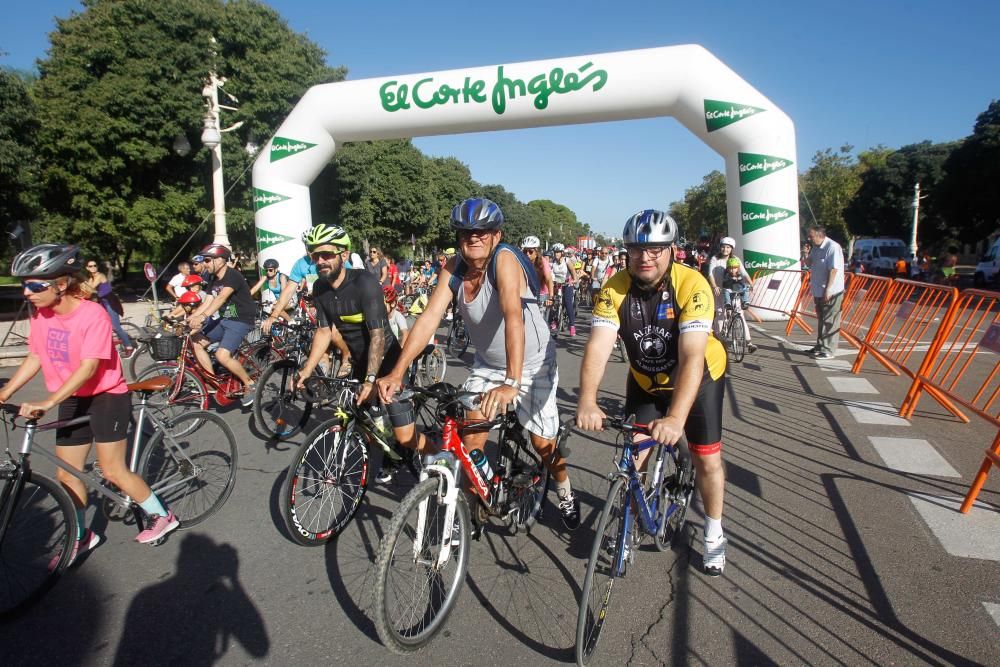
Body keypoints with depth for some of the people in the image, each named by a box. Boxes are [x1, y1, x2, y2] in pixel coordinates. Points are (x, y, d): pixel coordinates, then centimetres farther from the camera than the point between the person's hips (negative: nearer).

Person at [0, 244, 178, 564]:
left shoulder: (93, 314, -23)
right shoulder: (40, 316, -3)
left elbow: (89, 367, -28)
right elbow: (34, 358, 6)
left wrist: (48, 402, -34)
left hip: (107, 397, -7)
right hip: (73, 401, 7)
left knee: (113, 471, -4)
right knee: (65, 475, 10)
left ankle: (162, 516, 15)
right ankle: (80, 537, 29)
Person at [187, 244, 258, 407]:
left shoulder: (233, 275, -18)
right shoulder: (214, 280, 11)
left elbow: (221, 298, -31)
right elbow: (208, 302, 5)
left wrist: (203, 317, -42)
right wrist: (189, 318, -8)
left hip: (241, 321, -9)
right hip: (224, 319, 9)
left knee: (222, 355, -24)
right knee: (196, 342, 3)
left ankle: (249, 384, -4)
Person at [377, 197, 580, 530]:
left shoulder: (505, 259, -28)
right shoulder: (454, 267, -12)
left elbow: (513, 317, -41)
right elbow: (429, 317, -20)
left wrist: (511, 383, -53)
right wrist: (397, 372, -30)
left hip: (532, 364, -4)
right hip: (487, 364, 4)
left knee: (543, 444, 3)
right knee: (470, 437, -6)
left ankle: (565, 494, 34)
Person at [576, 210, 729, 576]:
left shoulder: (692, 285, -31)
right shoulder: (615, 289, -23)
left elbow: (692, 357, -39)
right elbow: (598, 347, -33)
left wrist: (676, 417, -50)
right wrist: (587, 402, -48)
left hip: (699, 378, -2)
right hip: (645, 382, 2)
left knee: (707, 460, 0)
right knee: (632, 458, -1)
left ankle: (714, 534, 27)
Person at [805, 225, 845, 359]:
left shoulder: (833, 247, -17)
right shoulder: (816, 248, 10)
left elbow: (834, 269, -21)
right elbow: (811, 263, 22)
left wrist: (828, 290, -23)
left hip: (831, 292, -9)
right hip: (819, 291, 9)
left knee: (829, 322, -4)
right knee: (821, 320, 17)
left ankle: (828, 350, 1)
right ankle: (820, 346, 28)